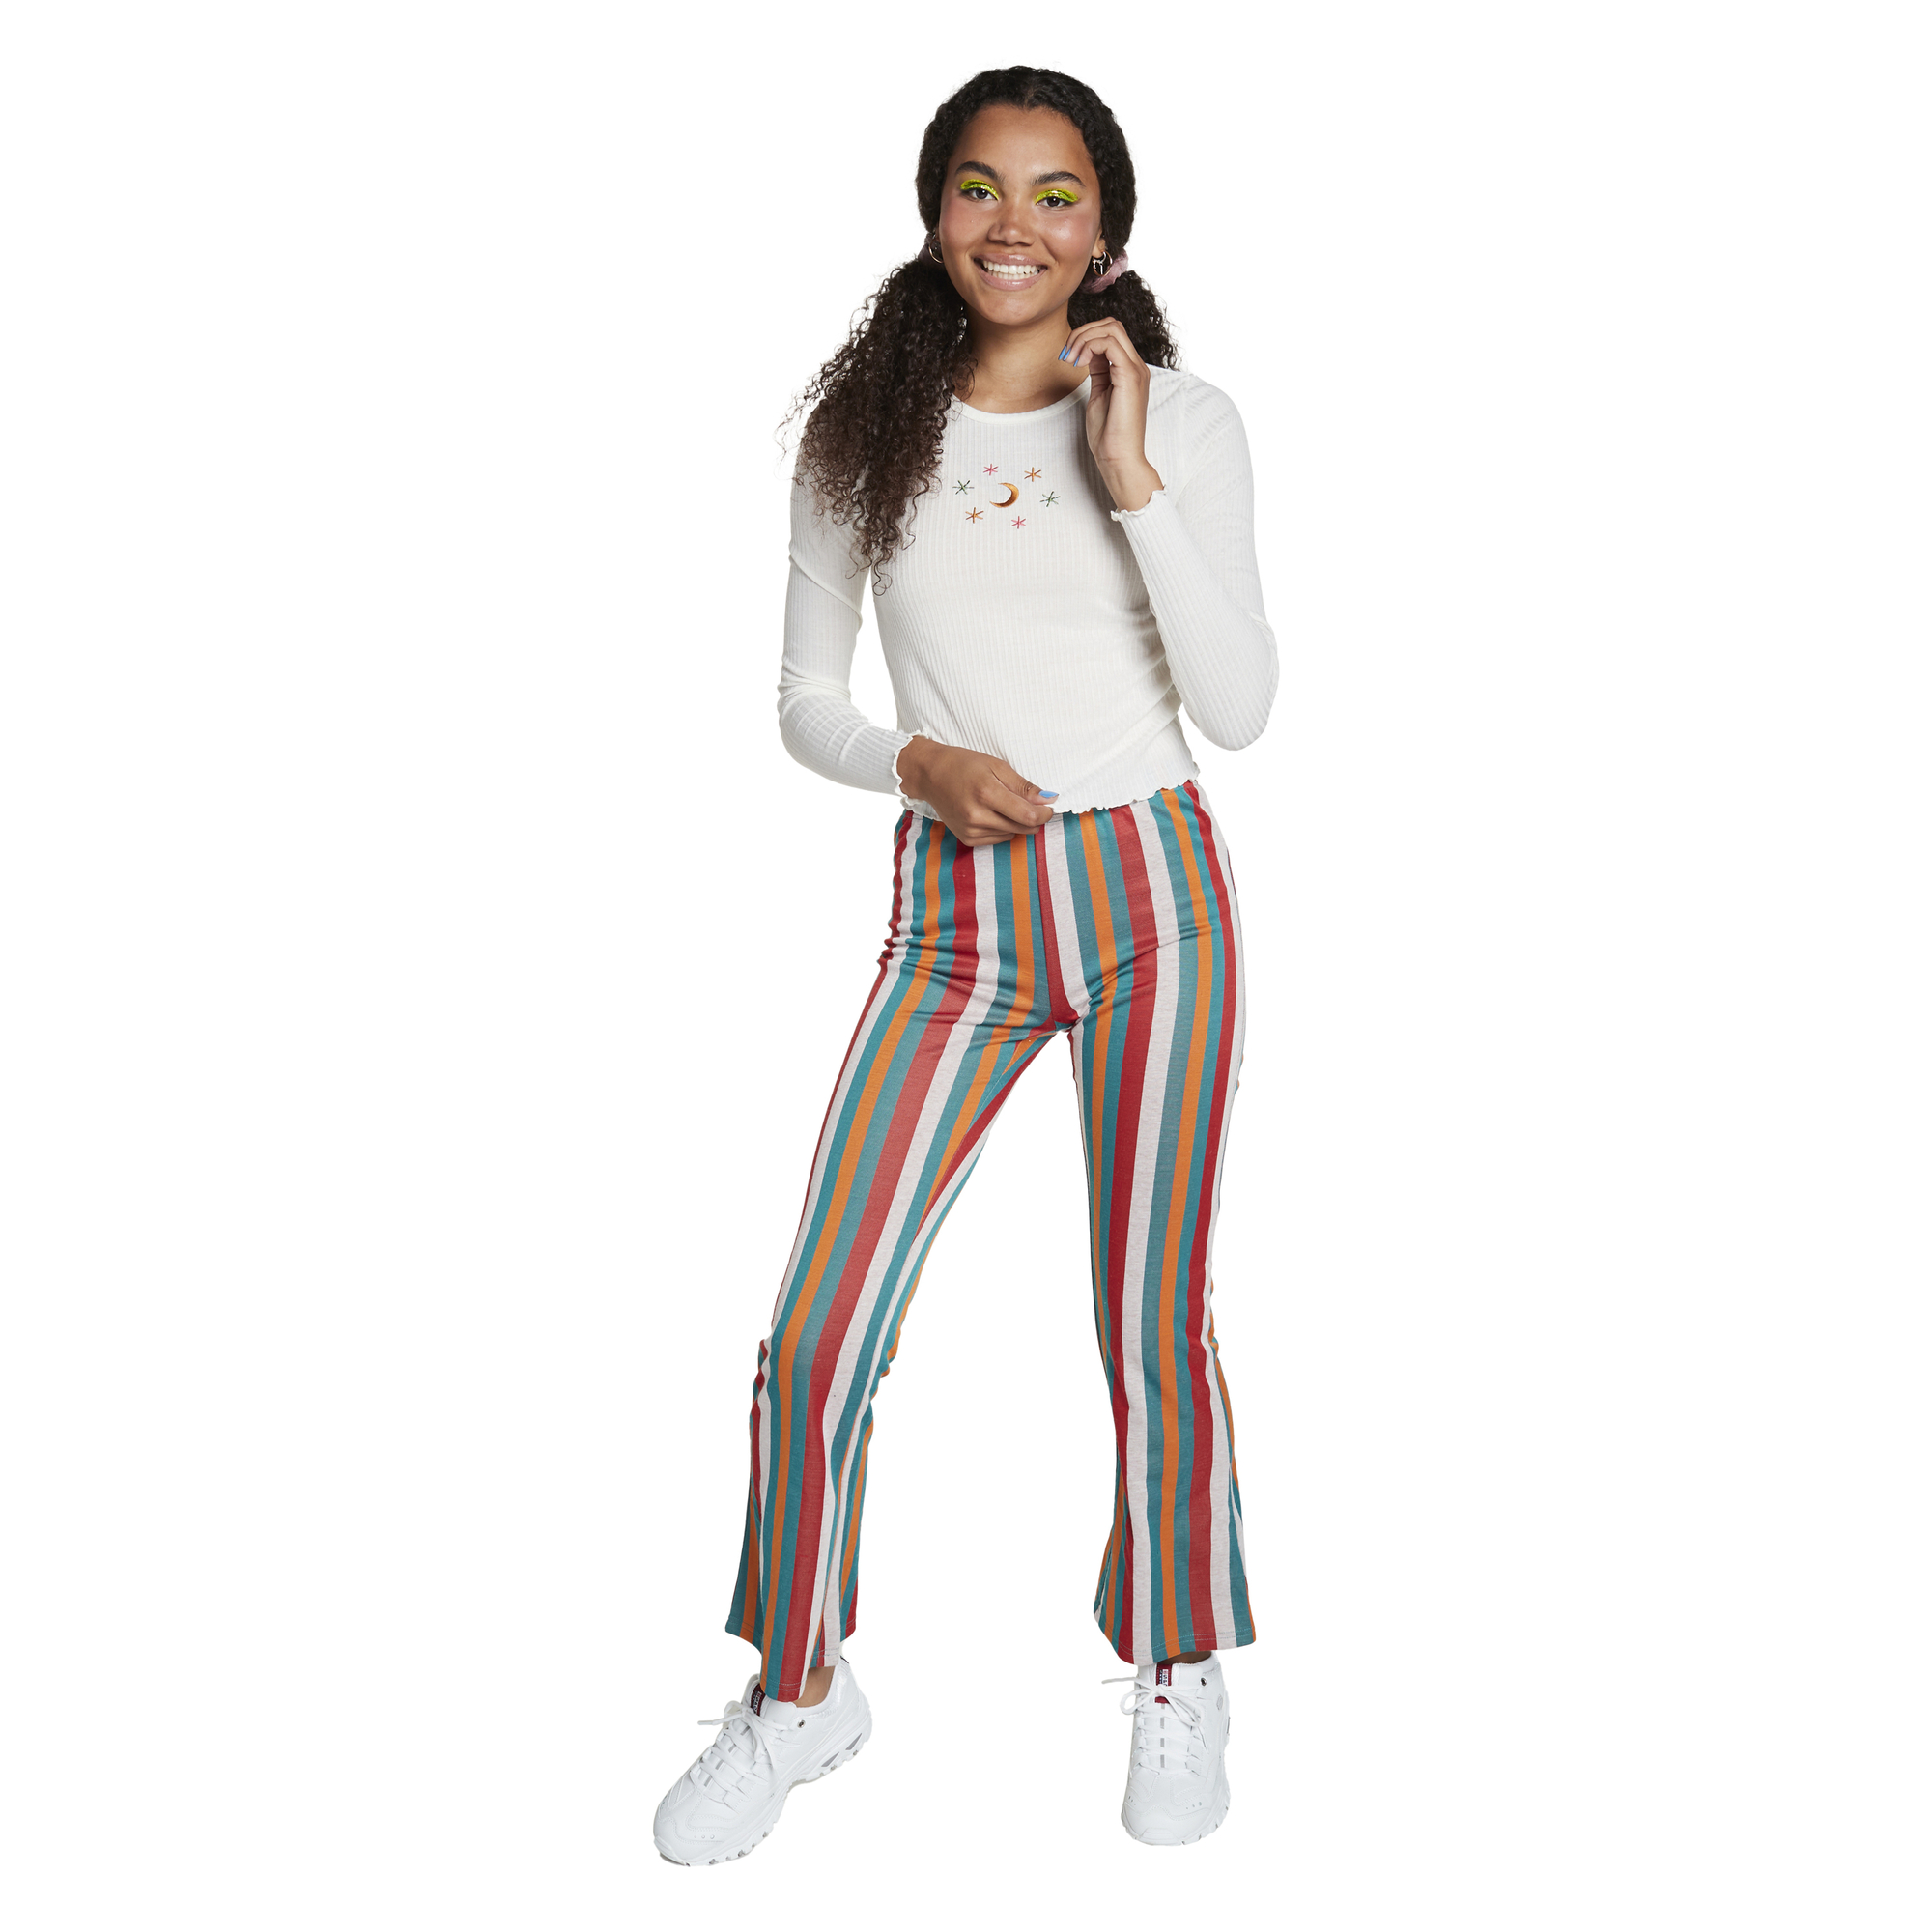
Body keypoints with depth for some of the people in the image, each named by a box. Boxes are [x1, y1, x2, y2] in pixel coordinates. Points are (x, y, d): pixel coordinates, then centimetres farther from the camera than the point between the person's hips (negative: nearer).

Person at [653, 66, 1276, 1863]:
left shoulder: (1184, 421, -1)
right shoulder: (866, 429, 4)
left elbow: (1242, 706, -7)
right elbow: (804, 701, 8)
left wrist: (1131, 480, -15)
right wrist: (921, 760, -12)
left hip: (1151, 900, -1)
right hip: (954, 919, 1)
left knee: (1152, 1328, 6)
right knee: (817, 1336, -3)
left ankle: (1179, 1677, 31)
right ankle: (800, 1691, 21)